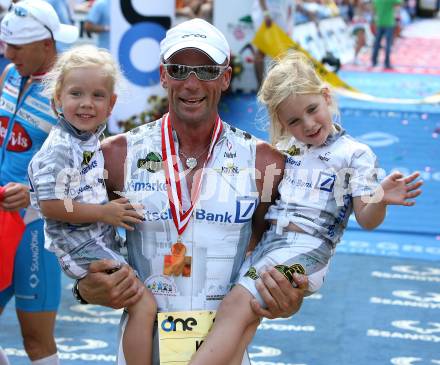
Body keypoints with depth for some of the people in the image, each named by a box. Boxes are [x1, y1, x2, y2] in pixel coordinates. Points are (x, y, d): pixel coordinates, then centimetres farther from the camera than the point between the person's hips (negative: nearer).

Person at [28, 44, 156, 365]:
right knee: (144, 306, -13)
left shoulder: (91, 139, 8)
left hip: (101, 240, 9)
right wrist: (104, 212, -19)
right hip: (80, 246, -9)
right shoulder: (59, 149, -19)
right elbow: (50, 205, -24)